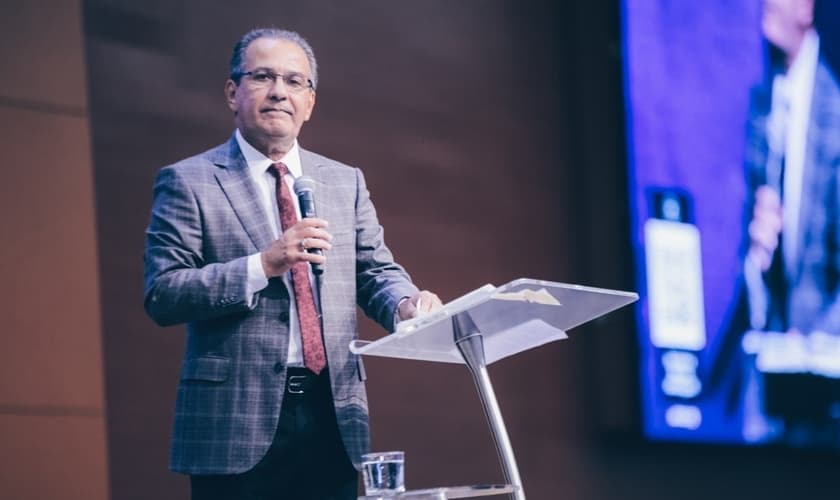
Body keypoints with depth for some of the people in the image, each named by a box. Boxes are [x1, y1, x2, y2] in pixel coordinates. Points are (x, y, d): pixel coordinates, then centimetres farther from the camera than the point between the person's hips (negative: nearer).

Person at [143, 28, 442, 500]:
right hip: (238, 424, -4)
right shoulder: (189, 182, 1)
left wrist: (407, 304, -11)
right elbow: (162, 295, -8)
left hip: (334, 421, 4)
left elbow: (376, 271, 12)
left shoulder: (345, 182, 16)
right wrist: (263, 264, -18)